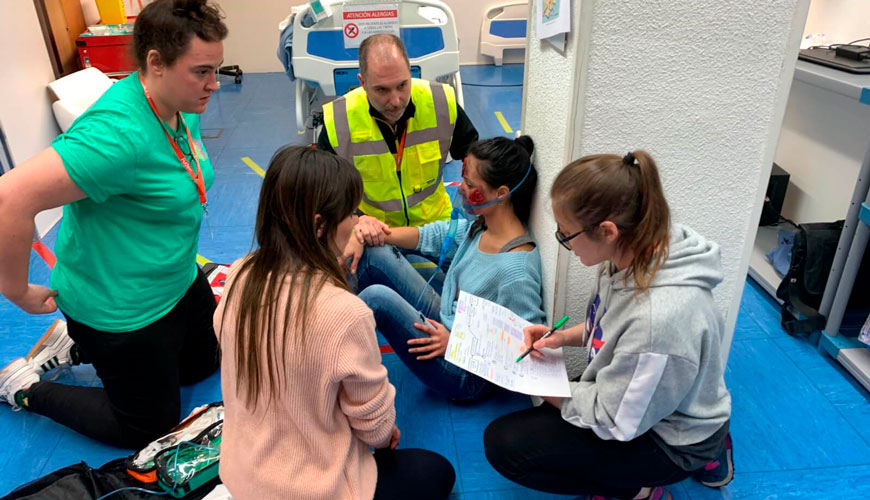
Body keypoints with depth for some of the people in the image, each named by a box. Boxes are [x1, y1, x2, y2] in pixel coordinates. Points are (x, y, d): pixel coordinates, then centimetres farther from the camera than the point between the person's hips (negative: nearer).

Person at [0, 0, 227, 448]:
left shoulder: (182, 109, -4)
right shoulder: (119, 132, -32)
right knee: (149, 427, 10)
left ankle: (77, 346, 34)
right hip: (122, 311, -8)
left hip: (179, 282, 9)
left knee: (203, 365, 28)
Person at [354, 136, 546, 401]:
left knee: (378, 297, -25)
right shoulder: (479, 226, -5)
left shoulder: (516, 271, -30)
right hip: (445, 324, 8)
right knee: (375, 253, -2)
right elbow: (430, 236, 6)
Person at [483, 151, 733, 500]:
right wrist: (563, 336, -6)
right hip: (639, 397, 8)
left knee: (504, 444, -13)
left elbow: (613, 421, -24)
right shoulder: (634, 251, -14)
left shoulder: (661, 316, -39)